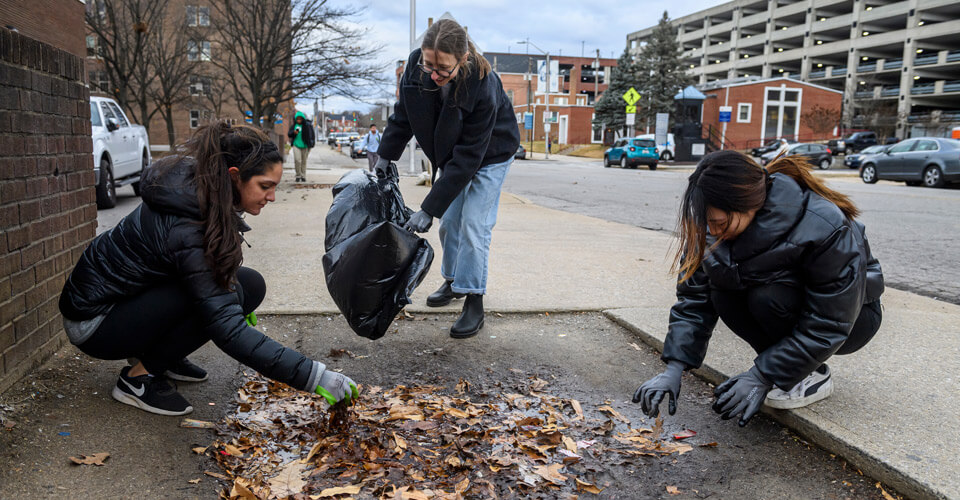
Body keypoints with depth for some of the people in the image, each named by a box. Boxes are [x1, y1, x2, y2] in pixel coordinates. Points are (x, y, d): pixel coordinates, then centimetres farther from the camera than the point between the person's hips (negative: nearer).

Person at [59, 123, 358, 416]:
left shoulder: (199, 192, -8)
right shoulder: (186, 229, -33)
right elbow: (228, 330, -36)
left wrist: (239, 300, 12)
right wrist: (314, 376, -38)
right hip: (93, 323, -8)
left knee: (251, 285, -6)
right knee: (226, 292, -26)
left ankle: (164, 357, 10)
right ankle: (139, 378, -9)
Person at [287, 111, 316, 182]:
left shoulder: (308, 125, -1)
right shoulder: (293, 125, 5)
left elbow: (312, 135, 2)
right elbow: (289, 134, 8)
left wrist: (311, 143, -6)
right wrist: (294, 132, -12)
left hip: (305, 146, 0)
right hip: (296, 145, 1)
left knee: (304, 162, 5)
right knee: (297, 160, -14)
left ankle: (303, 176, 16)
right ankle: (298, 175, -1)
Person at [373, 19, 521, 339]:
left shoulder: (483, 87, -39)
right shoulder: (416, 66, -24)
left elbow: (468, 156, -37)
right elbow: (403, 114, -3)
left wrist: (430, 208, -38)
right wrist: (386, 155, -4)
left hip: (490, 154, -5)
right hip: (451, 154, 6)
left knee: (473, 225, -12)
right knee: (449, 222, 10)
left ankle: (474, 304, -3)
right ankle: (453, 281, 30)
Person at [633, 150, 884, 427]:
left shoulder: (824, 229, -34)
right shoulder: (714, 230, -19)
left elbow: (827, 326, -29)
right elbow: (695, 297, -15)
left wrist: (762, 377, -33)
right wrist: (673, 369, -24)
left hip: (852, 317, -5)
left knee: (768, 296, -33)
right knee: (723, 295, -24)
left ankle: (815, 375, -7)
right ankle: (784, 363, -2)